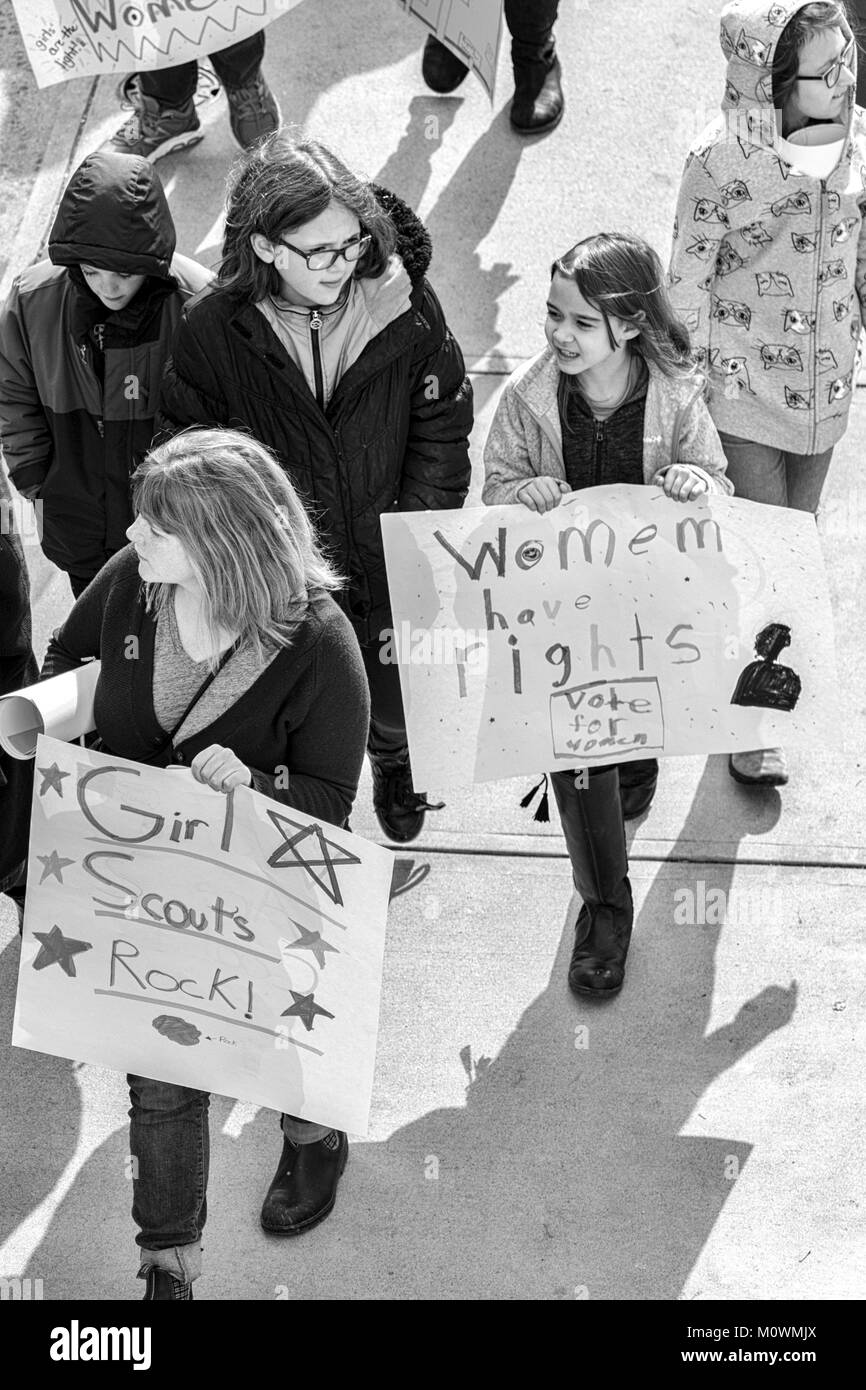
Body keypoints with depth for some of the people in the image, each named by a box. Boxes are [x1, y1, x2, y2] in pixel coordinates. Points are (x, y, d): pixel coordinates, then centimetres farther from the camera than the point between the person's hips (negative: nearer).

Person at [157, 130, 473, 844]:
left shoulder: (406, 309, -16)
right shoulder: (213, 331, -17)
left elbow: (440, 443, -8)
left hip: (388, 575, 1)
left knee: (397, 708, 23)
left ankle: (396, 768, 61)